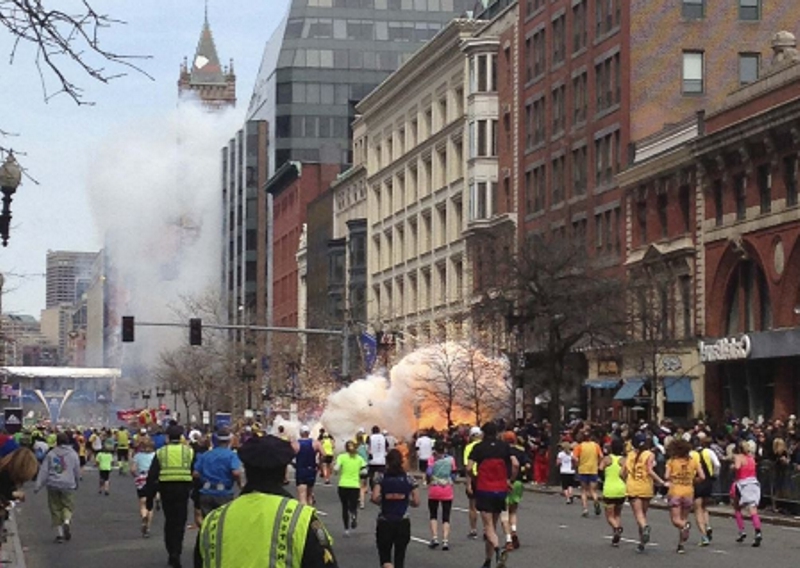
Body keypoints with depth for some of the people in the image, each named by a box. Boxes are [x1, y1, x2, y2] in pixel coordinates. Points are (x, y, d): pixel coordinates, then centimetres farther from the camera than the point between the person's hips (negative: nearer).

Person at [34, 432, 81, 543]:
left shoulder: (51, 454, 1)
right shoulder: (73, 454, 2)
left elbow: (43, 471, -2)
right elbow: (77, 471, 8)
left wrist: (38, 486, -2)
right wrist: (77, 483, 24)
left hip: (53, 485, 1)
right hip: (68, 485, -1)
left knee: (55, 509, 8)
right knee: (68, 506, 10)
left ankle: (59, 533, 5)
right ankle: (67, 521, -20)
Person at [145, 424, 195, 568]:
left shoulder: (160, 452, 5)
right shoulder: (189, 452, 4)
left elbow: (152, 476, 3)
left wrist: (149, 497, 7)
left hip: (166, 488, 1)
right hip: (183, 488, -1)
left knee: (169, 521, 14)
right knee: (180, 522, 3)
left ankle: (171, 553, 14)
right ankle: (176, 553, -8)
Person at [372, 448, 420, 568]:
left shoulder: (381, 477, -4)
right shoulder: (408, 478, -1)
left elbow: (375, 498, -16)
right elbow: (416, 502, -3)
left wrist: (383, 502, 5)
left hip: (385, 523, -1)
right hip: (403, 523, 1)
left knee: (385, 558, 8)